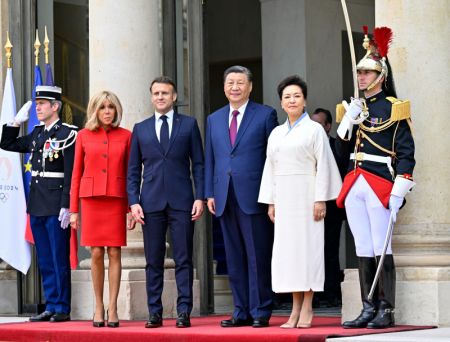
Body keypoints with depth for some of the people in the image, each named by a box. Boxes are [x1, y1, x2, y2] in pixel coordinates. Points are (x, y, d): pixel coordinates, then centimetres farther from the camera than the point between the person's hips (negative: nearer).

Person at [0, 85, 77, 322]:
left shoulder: (67, 134, -8)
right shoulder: (36, 134, 14)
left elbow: (71, 173, -13)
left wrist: (66, 206, -18)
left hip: (56, 207, -7)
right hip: (37, 206, 7)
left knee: (59, 259, -2)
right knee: (44, 261, 10)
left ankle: (63, 309, 4)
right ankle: (51, 306, 16)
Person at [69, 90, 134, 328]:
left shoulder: (125, 136, 6)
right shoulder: (83, 136, 6)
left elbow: (130, 173, 7)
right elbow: (76, 174, 8)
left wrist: (132, 207, 1)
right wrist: (74, 209, 4)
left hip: (116, 199, 0)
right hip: (91, 199, 0)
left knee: (114, 253, -2)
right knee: (96, 254, -1)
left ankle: (113, 308, 1)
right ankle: (98, 307, 9)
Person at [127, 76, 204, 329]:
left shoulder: (189, 124, 8)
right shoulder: (141, 129, 12)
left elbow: (198, 164, 5)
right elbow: (133, 170, 12)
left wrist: (200, 197, -4)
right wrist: (134, 201, 0)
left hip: (182, 202, -2)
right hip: (151, 202, 2)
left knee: (184, 260, -2)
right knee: (153, 262, 3)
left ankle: (184, 312, -1)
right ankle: (155, 313, 7)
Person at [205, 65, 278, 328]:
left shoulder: (266, 115, 2)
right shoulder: (214, 119, 16)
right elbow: (210, 160, 16)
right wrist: (209, 193, 7)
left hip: (254, 197, -5)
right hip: (225, 198, 5)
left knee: (258, 257, -2)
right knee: (234, 259, 7)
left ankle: (260, 311, 3)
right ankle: (241, 312, 13)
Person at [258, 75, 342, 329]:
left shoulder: (314, 130, 2)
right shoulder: (276, 133, 16)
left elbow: (323, 165, -4)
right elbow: (270, 169, 17)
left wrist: (320, 199, -12)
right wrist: (271, 201, 9)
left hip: (306, 196, -5)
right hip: (284, 199, 5)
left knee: (308, 246, -6)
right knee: (287, 248, 1)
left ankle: (307, 308, -3)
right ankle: (296, 308, 5)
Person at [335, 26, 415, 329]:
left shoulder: (393, 109, -3)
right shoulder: (355, 109, 16)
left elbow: (406, 154, -7)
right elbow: (342, 152, 13)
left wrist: (398, 192, -14)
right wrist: (347, 121, -1)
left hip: (380, 185, -6)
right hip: (355, 186, 6)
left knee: (382, 250, -5)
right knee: (363, 250, 7)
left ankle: (387, 311, -1)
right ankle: (369, 309, 11)